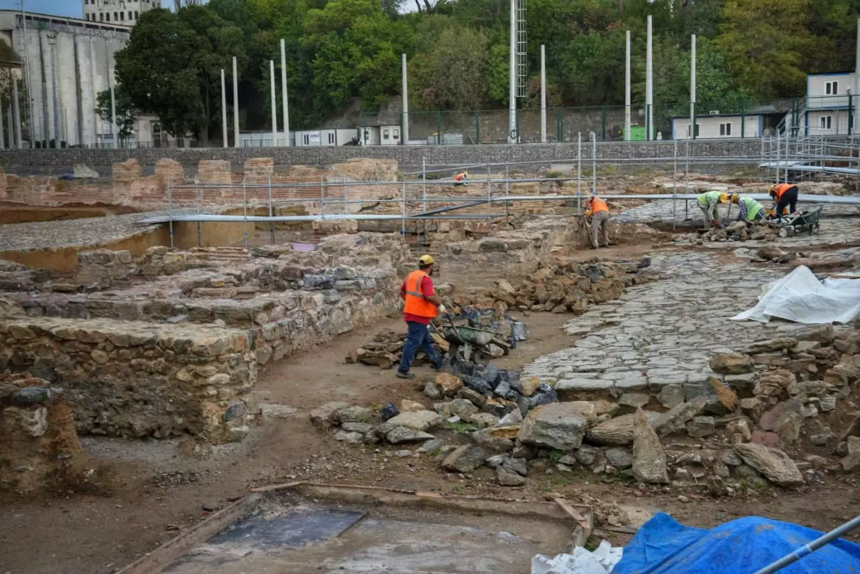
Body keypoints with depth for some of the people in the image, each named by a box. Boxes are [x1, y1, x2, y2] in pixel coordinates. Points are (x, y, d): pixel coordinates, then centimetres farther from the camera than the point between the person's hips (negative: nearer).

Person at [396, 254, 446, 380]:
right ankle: (403, 370, -1)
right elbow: (430, 297, -28)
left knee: (426, 340, 20)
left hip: (411, 312, 10)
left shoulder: (411, 275, 11)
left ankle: (437, 362, 33)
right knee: (413, 342, -4)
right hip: (419, 315, -10)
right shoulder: (425, 278, -17)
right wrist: (440, 304, -12)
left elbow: (402, 292, 22)